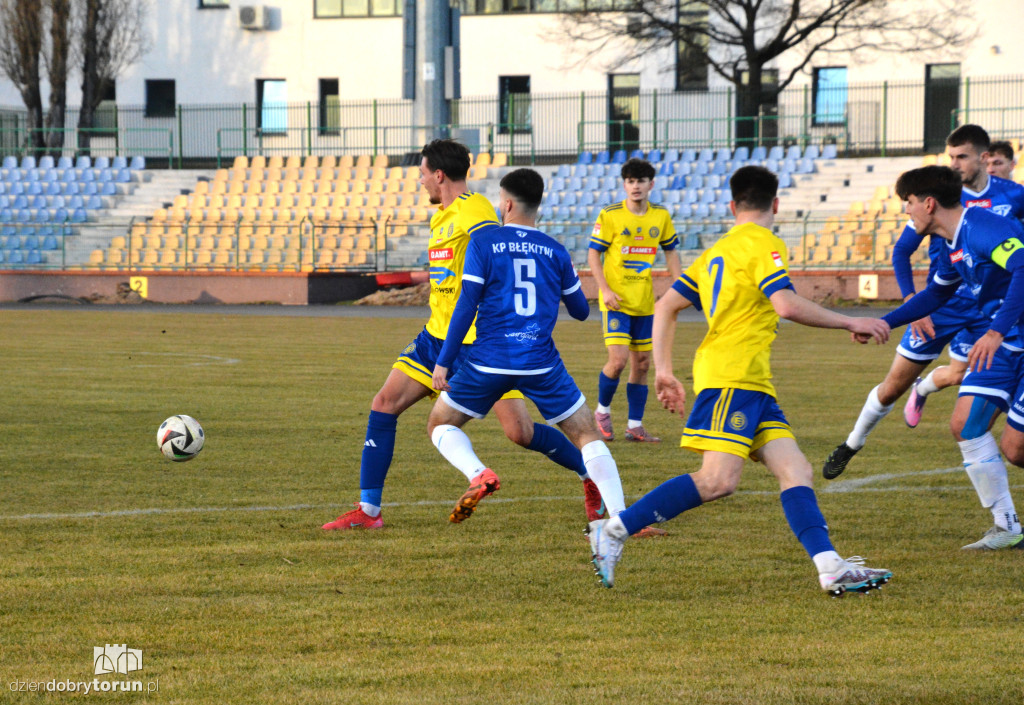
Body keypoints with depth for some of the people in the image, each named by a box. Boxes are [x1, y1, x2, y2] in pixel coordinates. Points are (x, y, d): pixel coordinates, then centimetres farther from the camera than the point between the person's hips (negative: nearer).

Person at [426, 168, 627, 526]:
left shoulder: (483, 243, -1)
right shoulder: (555, 251, 7)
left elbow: (467, 305, -7)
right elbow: (581, 311, 16)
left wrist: (443, 361, -3)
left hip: (489, 362, -2)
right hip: (541, 364, 2)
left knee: (440, 425, 16)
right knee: (587, 434, 9)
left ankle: (478, 475, -13)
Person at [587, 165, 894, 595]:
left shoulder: (716, 252, 23)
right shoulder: (763, 244, -3)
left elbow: (665, 306, 20)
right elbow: (787, 305, -16)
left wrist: (663, 370, 20)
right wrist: (851, 323, -7)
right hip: (732, 373, -10)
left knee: (795, 471, -1)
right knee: (718, 480, -18)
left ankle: (831, 569, -14)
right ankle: (613, 531, -15)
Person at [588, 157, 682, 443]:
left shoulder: (661, 216, 4)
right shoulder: (610, 215, -8)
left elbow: (671, 252, 15)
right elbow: (593, 253, -5)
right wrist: (605, 289, -16)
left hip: (644, 301, 5)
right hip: (617, 301, -4)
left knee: (641, 363, 6)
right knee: (618, 360, -15)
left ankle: (635, 425, 15)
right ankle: (602, 411, 10)